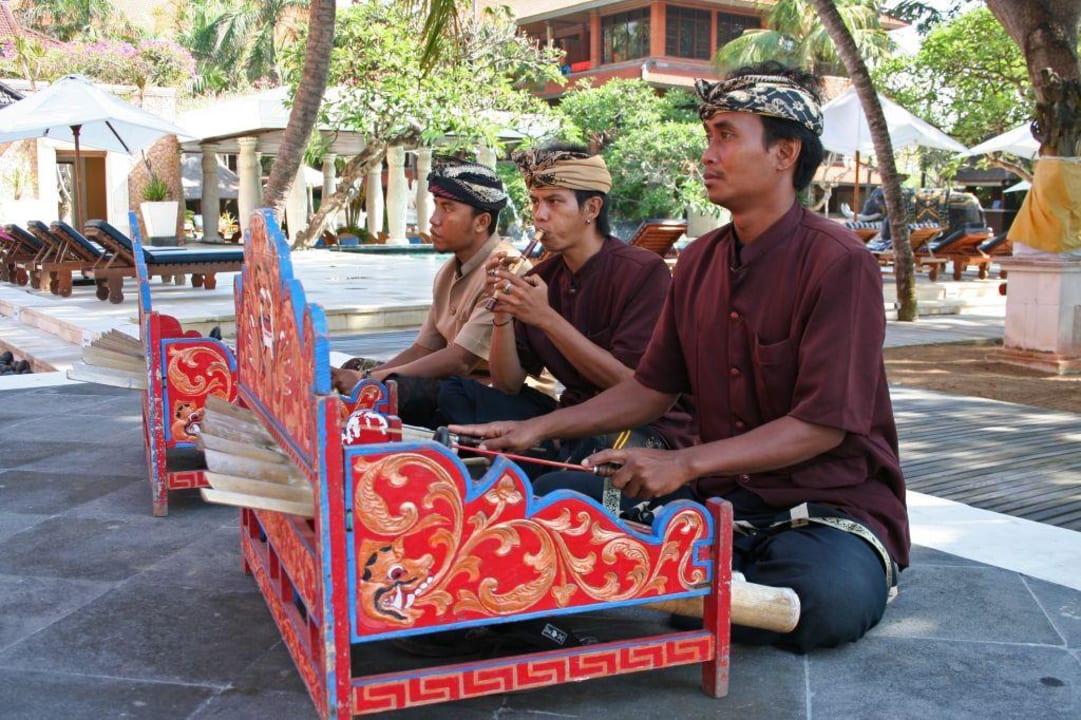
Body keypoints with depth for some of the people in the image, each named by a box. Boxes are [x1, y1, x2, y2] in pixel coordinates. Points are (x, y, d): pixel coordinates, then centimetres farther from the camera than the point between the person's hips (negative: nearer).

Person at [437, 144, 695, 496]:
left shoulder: (643, 272, -12)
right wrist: (502, 311, -11)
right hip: (572, 422, 7)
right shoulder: (539, 277, 5)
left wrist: (546, 317, -21)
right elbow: (508, 386, 6)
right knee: (456, 394, -6)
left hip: (648, 433, -7)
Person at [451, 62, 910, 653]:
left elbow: (823, 425, -18)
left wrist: (685, 464, -25)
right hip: (725, 500, 5)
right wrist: (538, 429, 6)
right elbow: (652, 389, 14)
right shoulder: (698, 262, 8)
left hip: (833, 500, -5)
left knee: (833, 598, -37)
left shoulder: (838, 262, -13)